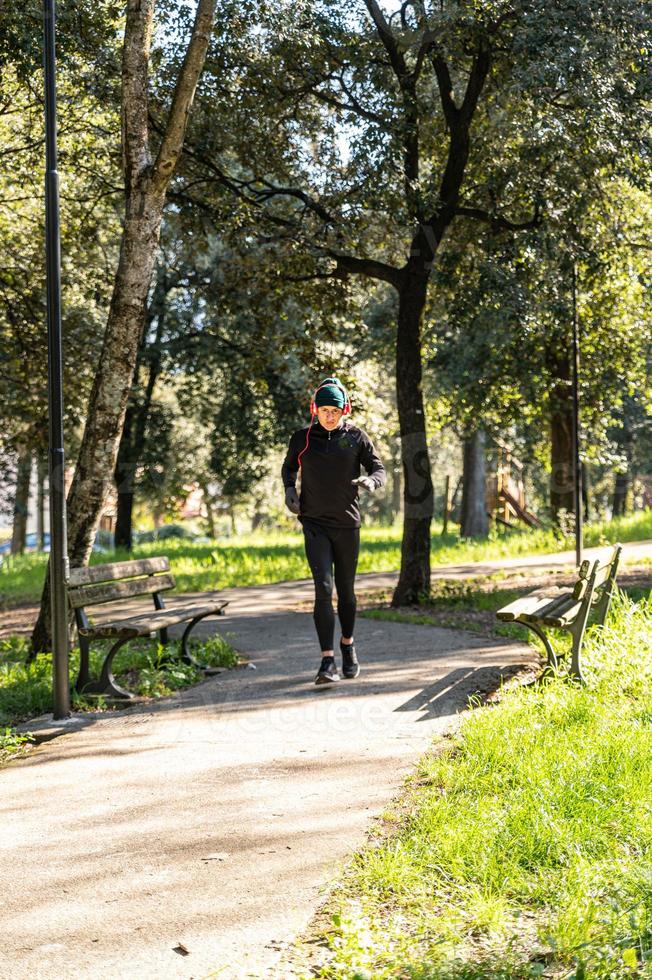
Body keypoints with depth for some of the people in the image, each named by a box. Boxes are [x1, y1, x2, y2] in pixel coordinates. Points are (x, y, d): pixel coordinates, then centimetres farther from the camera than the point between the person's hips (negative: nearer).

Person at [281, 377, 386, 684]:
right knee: (323, 588, -13)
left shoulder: (356, 437, 1)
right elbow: (289, 467, 20)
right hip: (314, 525, -1)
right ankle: (328, 661, -15)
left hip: (347, 524, 1)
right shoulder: (302, 438, 2)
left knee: (346, 589, 11)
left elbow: (379, 469, 3)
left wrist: (370, 481, -20)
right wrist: (289, 489, 0)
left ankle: (348, 645, 35)